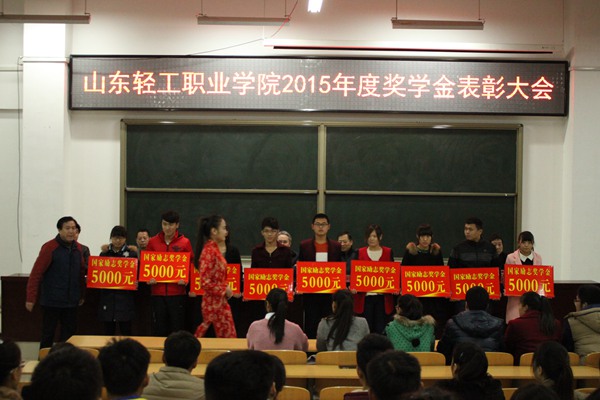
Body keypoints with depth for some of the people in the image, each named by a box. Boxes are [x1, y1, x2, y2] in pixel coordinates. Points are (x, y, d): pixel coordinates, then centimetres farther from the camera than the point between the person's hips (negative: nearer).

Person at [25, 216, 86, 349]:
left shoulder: (78, 248, 8)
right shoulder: (49, 248, -9)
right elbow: (36, 273, -10)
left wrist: (81, 295, 16)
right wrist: (31, 298, -12)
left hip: (71, 301, 5)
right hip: (52, 301, -5)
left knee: (69, 333, 7)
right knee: (48, 334, 2)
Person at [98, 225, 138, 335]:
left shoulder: (132, 255, 3)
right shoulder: (104, 255, 10)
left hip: (125, 299, -2)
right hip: (107, 298, 2)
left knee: (126, 332, -1)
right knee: (108, 332, 6)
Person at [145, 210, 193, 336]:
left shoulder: (184, 242, 1)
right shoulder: (152, 242, 6)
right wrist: (148, 278, -6)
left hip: (177, 292, -2)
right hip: (157, 292, 2)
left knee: (177, 330, 2)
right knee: (158, 329, 6)